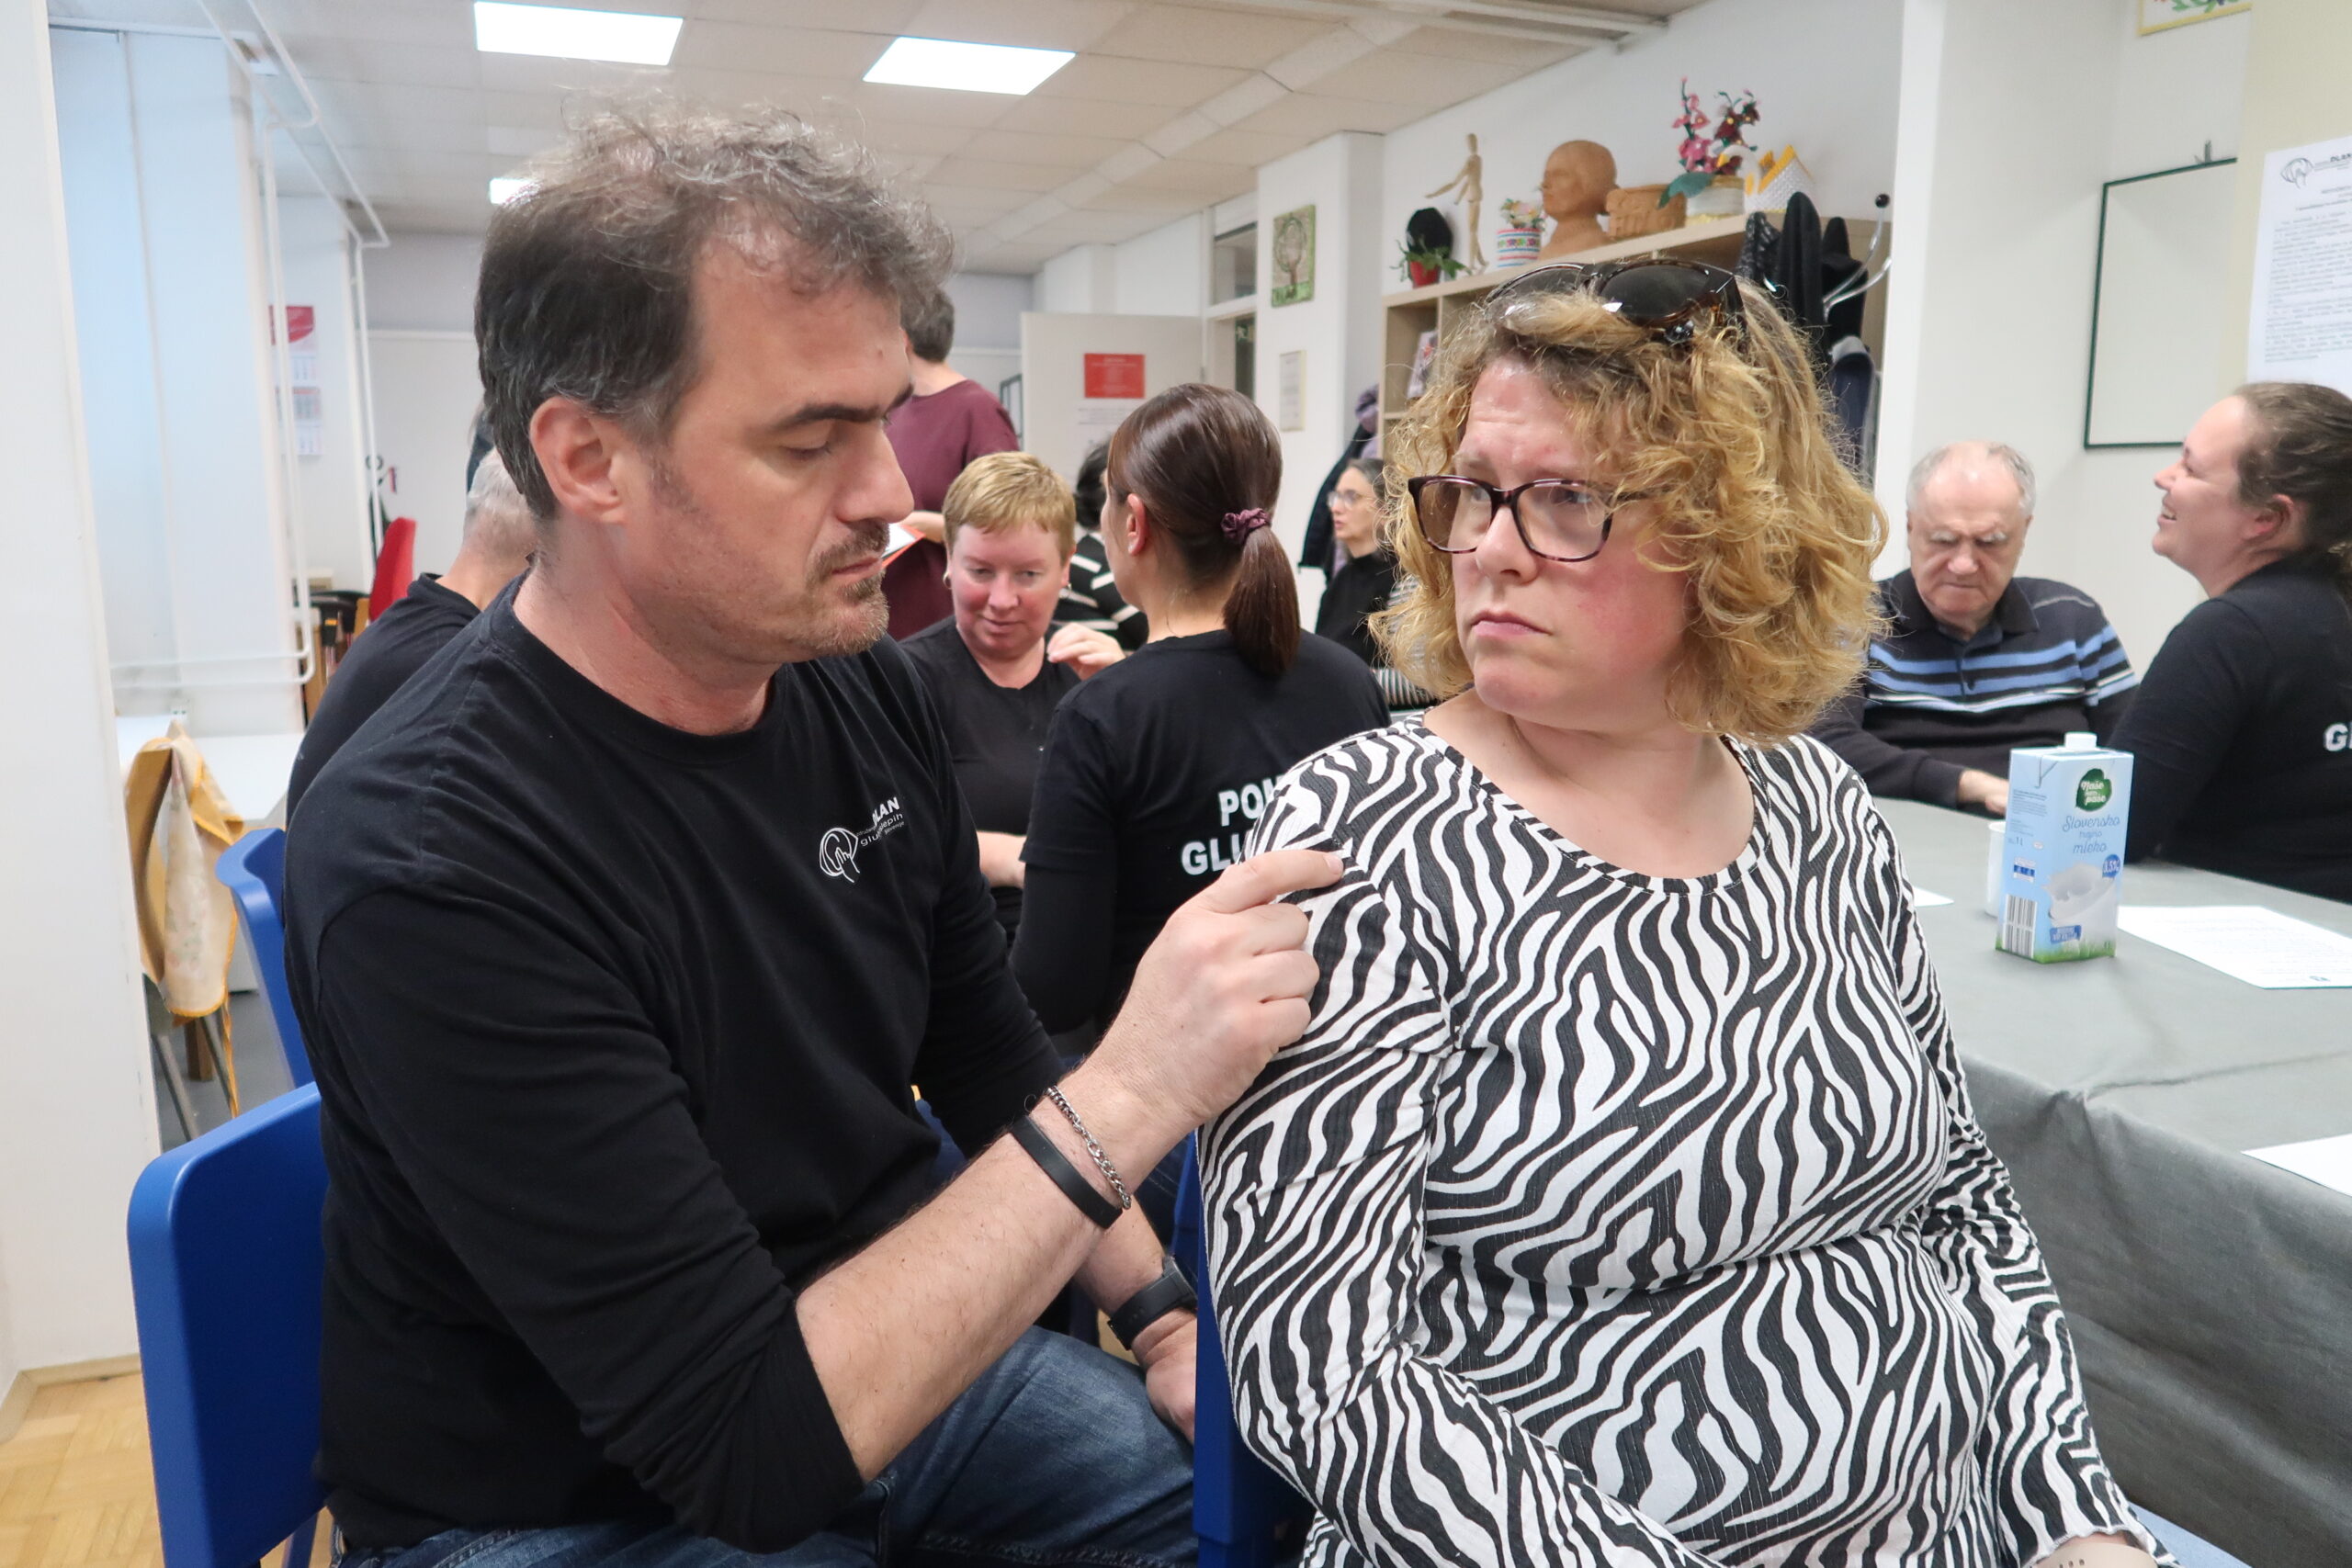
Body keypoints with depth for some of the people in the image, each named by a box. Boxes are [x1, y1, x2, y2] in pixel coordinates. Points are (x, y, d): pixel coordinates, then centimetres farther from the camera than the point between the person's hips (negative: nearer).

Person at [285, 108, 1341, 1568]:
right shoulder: (430, 863, -28)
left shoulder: (867, 688, -8)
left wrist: (1159, 1312, -2)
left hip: (886, 1353, 6)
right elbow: (753, 1445, -28)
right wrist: (1126, 1097, -32)